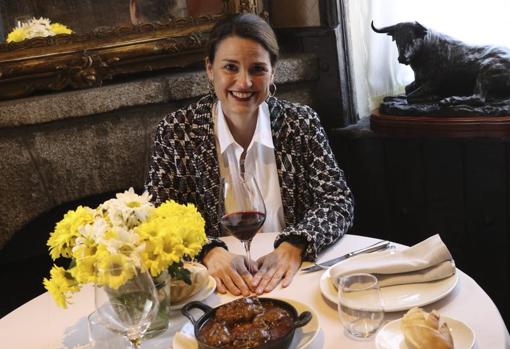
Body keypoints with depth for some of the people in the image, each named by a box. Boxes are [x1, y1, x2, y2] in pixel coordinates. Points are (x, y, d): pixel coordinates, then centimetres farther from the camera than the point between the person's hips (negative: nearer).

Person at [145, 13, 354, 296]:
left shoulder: (302, 123, -2)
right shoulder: (175, 131, -4)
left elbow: (338, 203, -4)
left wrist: (294, 246, -22)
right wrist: (208, 251, -23)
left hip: (292, 280, 1)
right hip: (216, 287, 0)